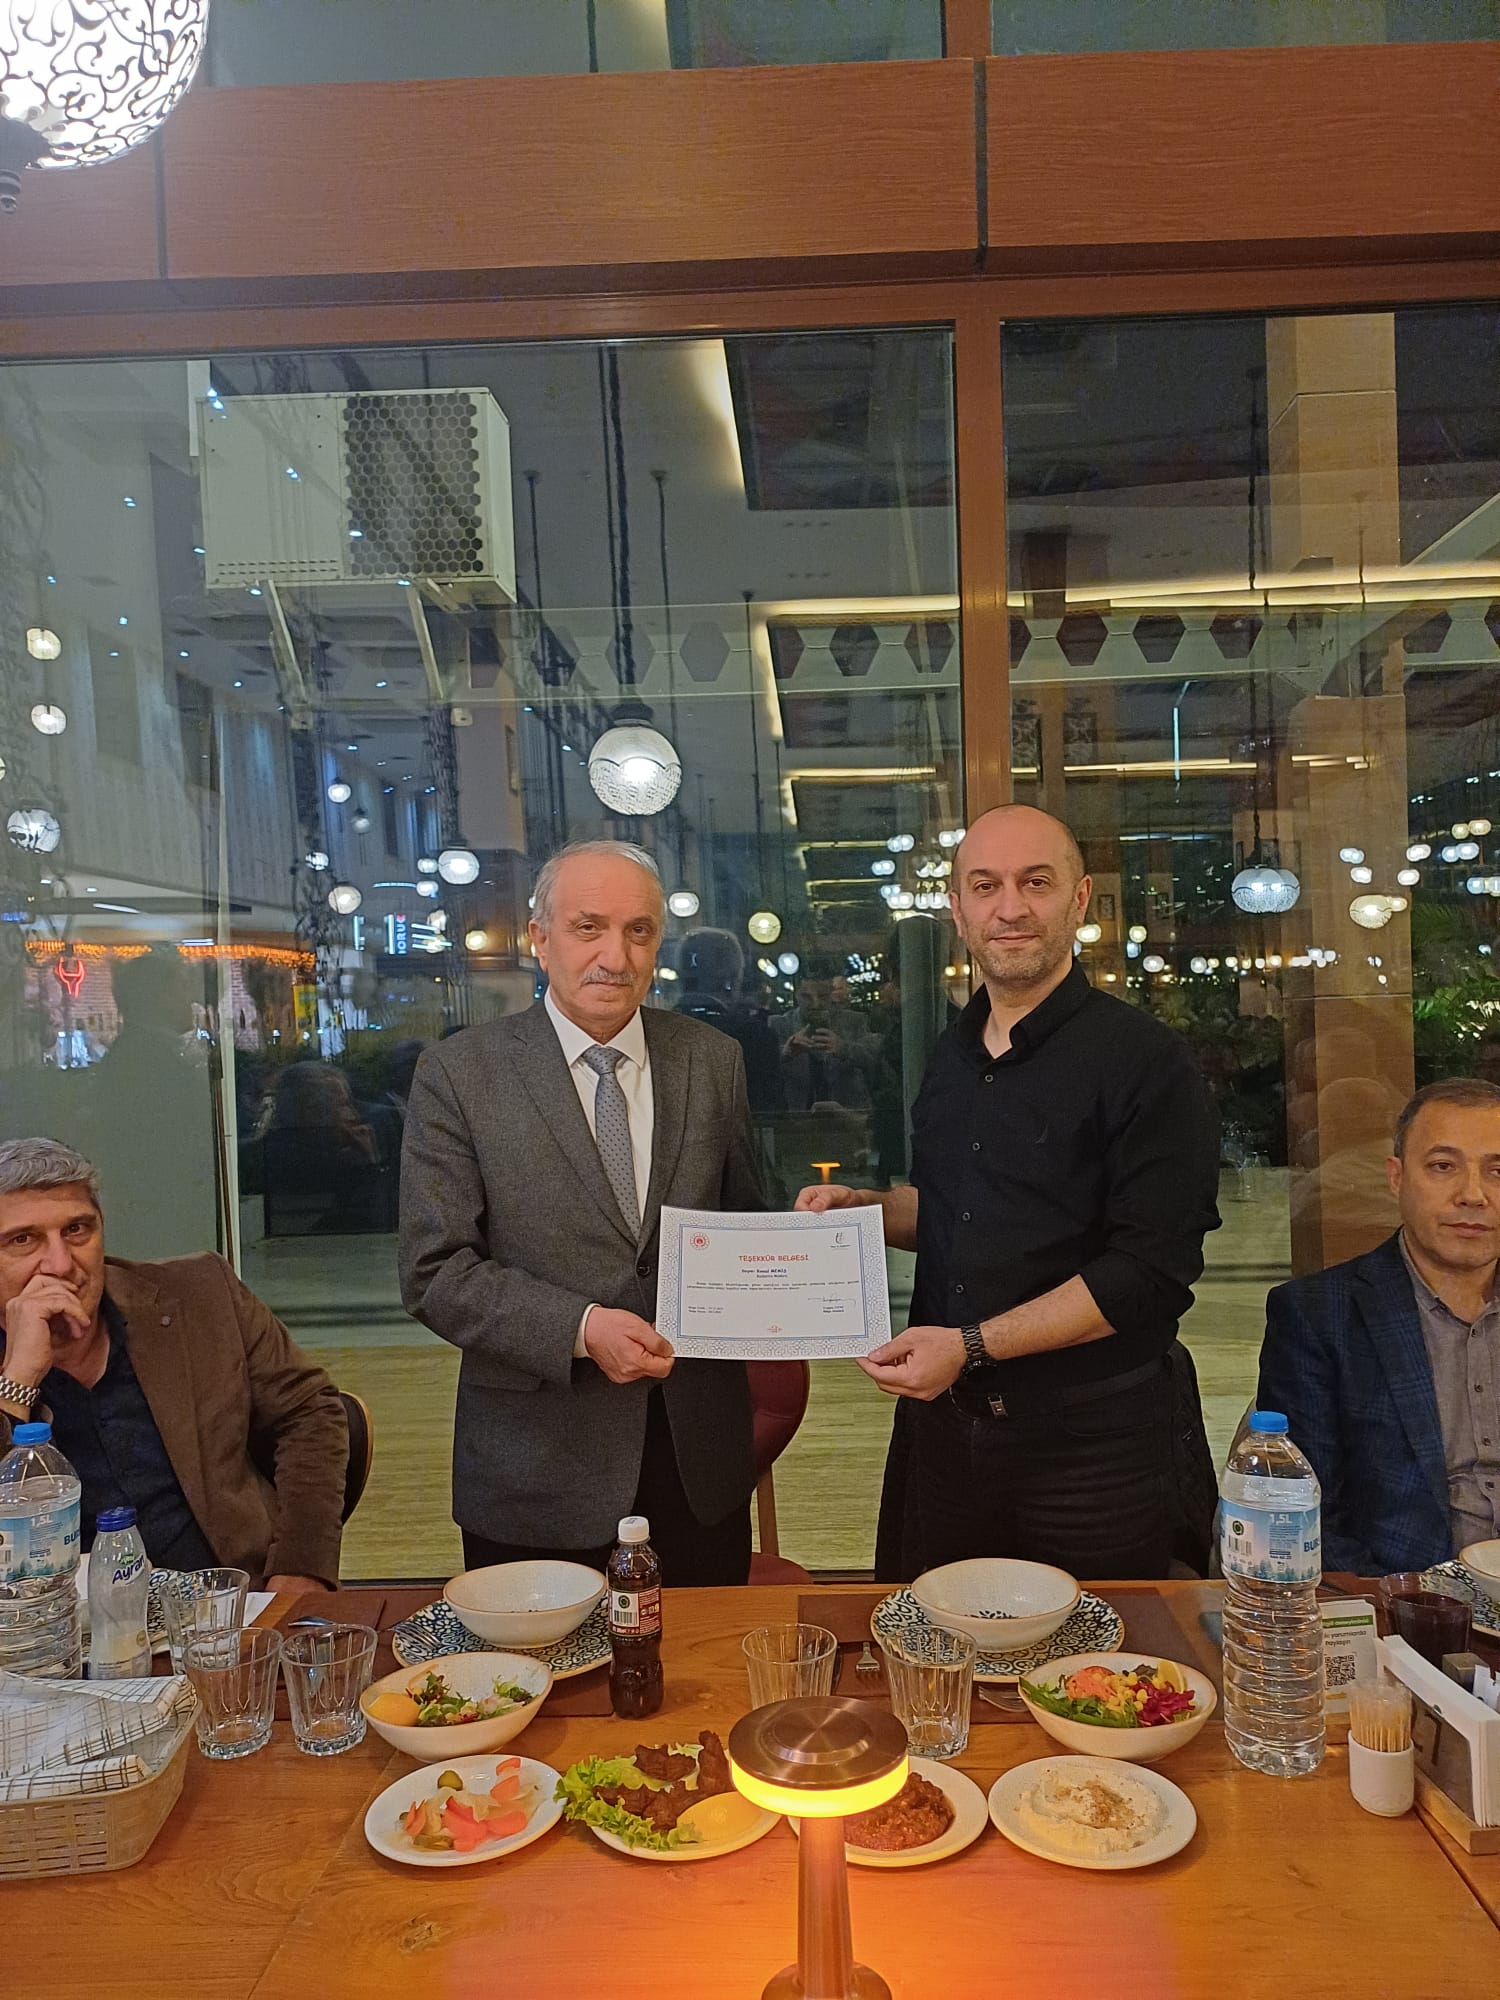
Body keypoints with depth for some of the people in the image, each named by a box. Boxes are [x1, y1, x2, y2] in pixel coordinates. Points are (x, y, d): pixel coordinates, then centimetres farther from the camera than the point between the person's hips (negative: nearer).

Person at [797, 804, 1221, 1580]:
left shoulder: (1148, 1062, -13)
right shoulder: (952, 1056, 9)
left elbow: (1151, 1272, -18)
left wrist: (972, 1346, -20)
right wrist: (864, 1208, 2)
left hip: (1086, 1443, -6)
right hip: (940, 1424, 6)